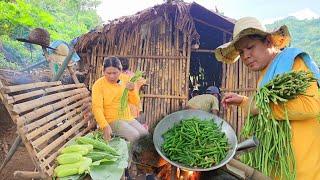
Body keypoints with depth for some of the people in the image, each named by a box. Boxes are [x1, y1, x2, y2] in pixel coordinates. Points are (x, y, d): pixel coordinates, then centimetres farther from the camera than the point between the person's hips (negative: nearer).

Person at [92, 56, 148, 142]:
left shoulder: (125, 79, 3)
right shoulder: (98, 85, -7)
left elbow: (136, 102, 3)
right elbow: (97, 108, -16)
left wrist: (132, 90, -18)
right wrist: (105, 126, -30)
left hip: (128, 118, 5)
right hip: (111, 120, -4)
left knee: (145, 135, -13)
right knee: (134, 135, -25)